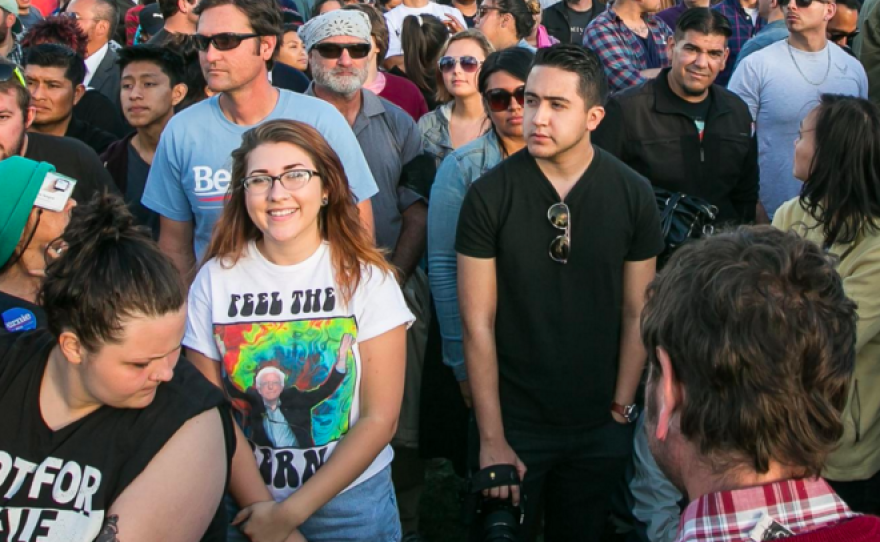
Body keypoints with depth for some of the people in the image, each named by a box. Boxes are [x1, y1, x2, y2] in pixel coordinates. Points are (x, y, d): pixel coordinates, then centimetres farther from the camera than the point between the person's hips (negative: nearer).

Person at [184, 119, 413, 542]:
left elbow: (380, 418, -10)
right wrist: (260, 507, -16)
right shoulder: (215, 278, -5)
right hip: (245, 507, 1)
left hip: (350, 502, -1)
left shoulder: (367, 279, -9)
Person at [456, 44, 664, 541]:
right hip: (515, 424, -1)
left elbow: (636, 314, 0)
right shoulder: (489, 196, -10)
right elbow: (478, 324, -9)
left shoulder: (633, 195, -5)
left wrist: (622, 411, -3)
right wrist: (491, 440, -10)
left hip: (600, 427, 2)